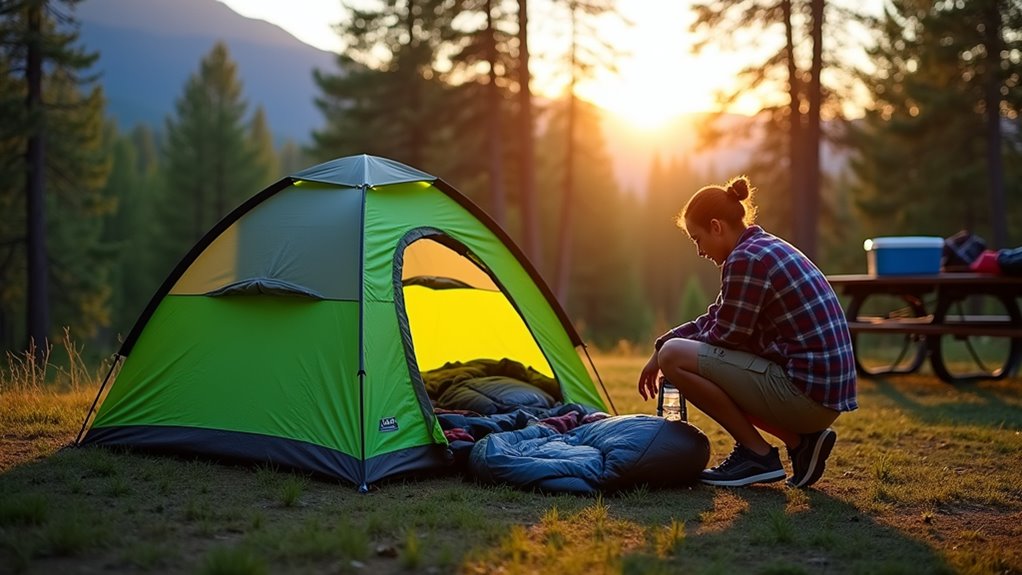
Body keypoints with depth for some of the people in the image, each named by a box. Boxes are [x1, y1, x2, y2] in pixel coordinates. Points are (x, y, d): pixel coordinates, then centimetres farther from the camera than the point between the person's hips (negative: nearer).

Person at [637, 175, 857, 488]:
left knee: (674, 356, -11)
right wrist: (659, 348, 16)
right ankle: (800, 440, 11)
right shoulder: (770, 249, 16)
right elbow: (714, 318, 21)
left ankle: (758, 454, -3)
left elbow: (725, 335, -11)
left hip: (806, 391, -10)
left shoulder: (745, 259, -15)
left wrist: (665, 348, 7)